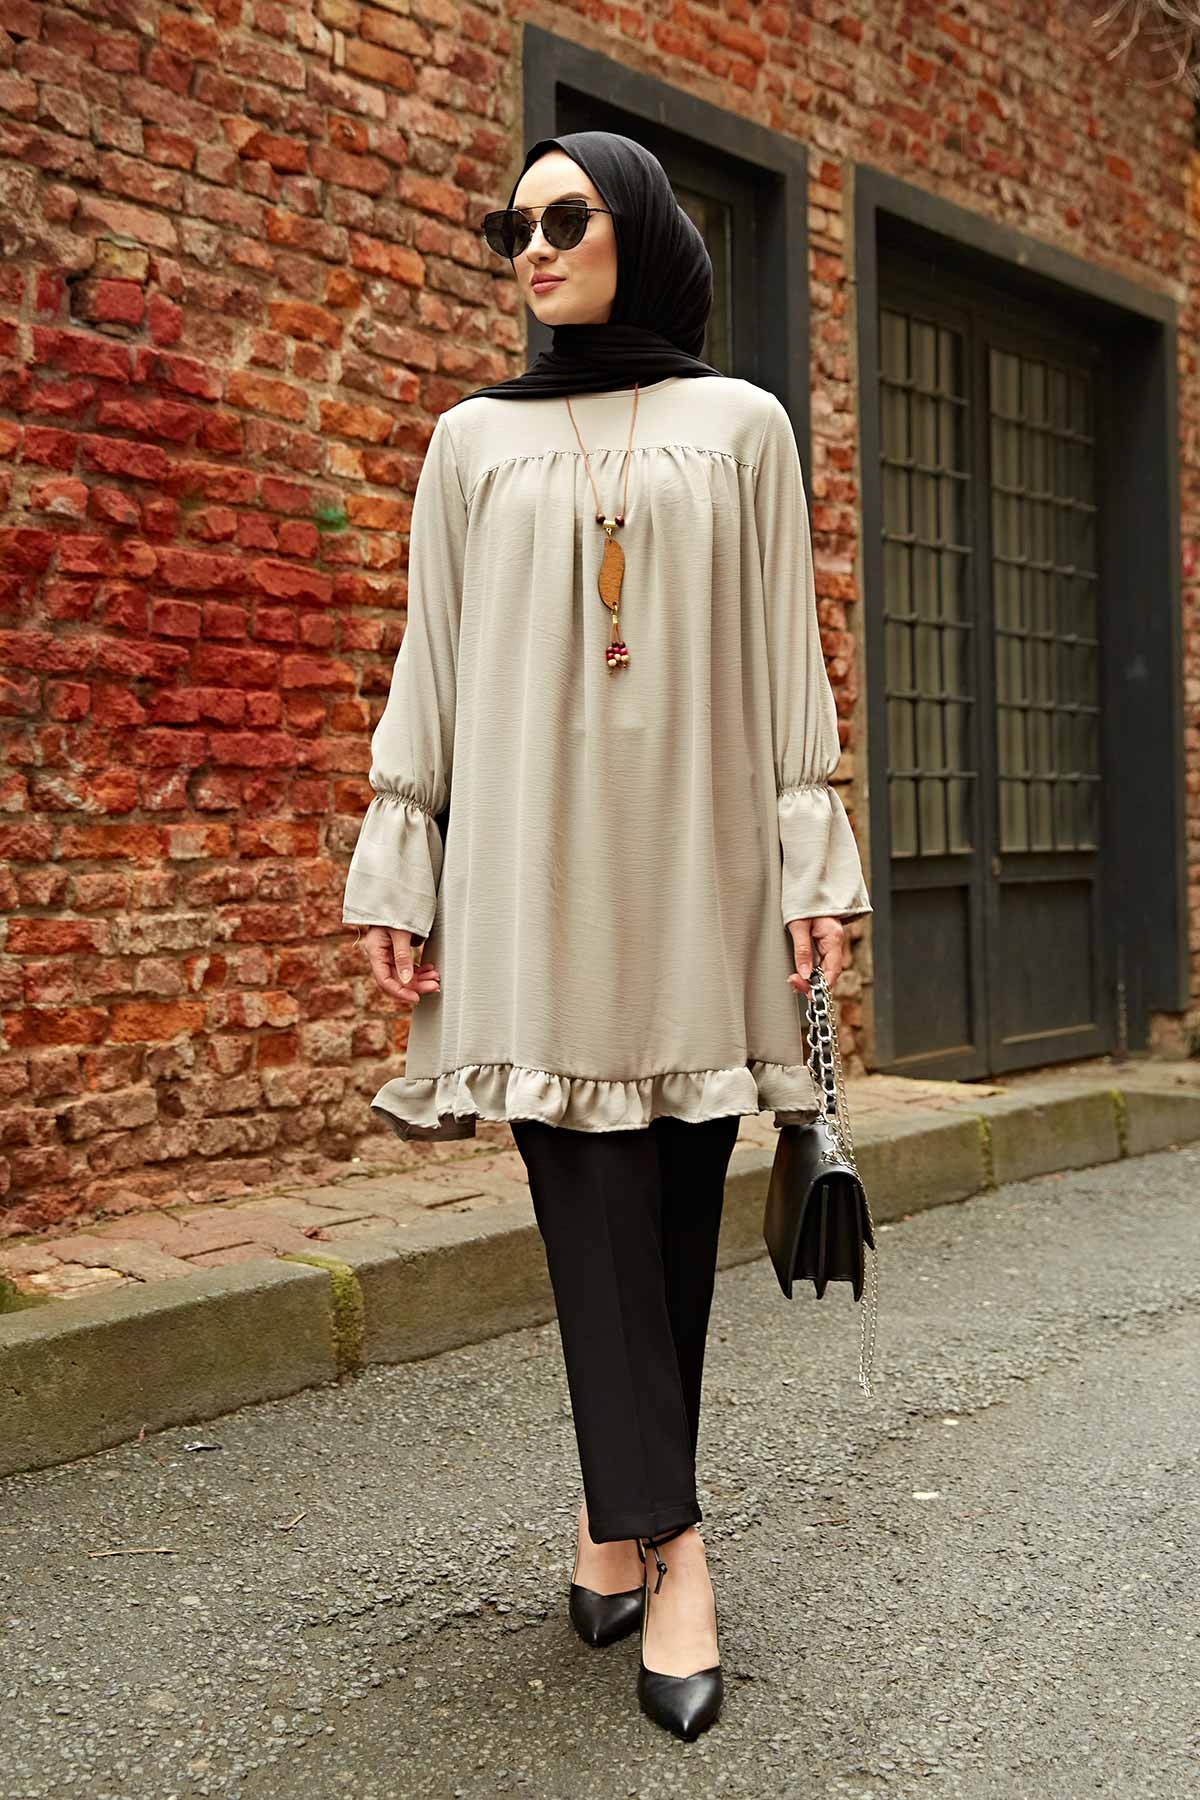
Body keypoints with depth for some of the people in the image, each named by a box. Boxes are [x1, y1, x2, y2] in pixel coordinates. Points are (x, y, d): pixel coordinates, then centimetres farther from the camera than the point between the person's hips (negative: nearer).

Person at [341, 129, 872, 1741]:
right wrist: (395, 872, 3)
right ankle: (667, 1541, 1)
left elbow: (787, 656, 7)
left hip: (698, 855, 0)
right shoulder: (473, 442, 14)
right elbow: (431, 666, 10)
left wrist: (815, 861, -1)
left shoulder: (740, 426, 12)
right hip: (534, 865, 0)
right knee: (596, 1202, -6)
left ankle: (619, 1506, 17)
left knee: (676, 1197, 2)